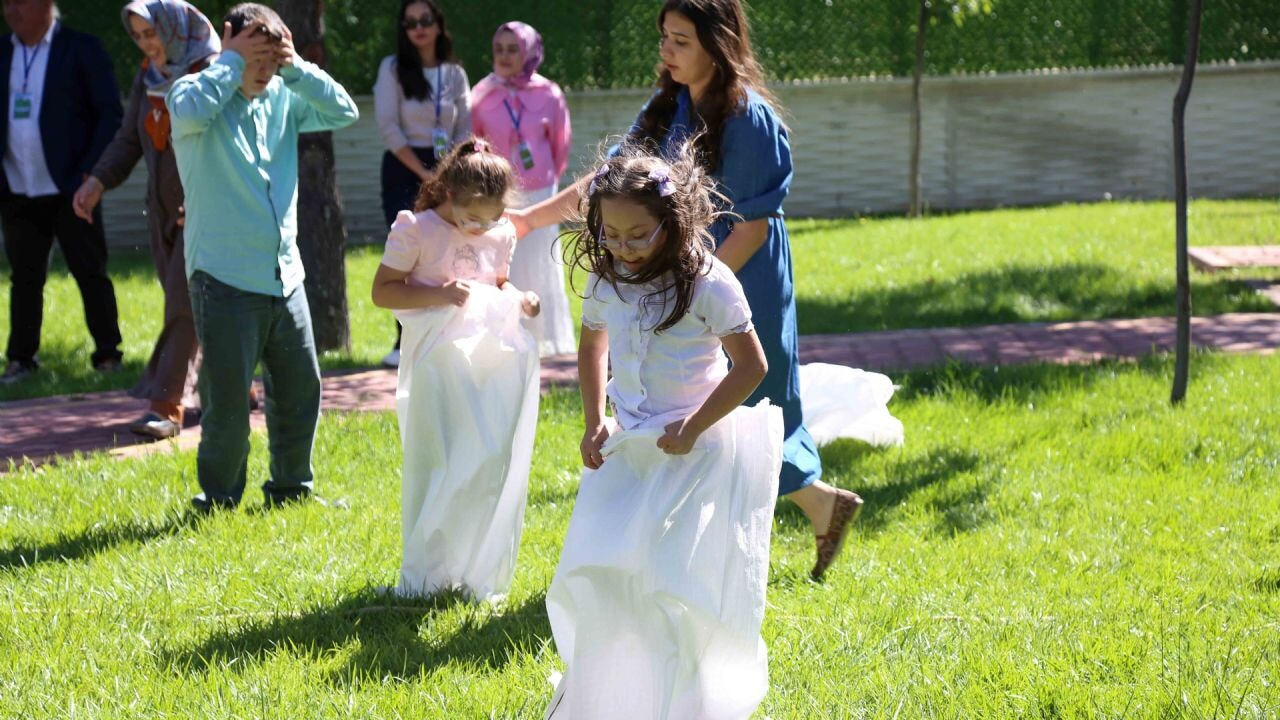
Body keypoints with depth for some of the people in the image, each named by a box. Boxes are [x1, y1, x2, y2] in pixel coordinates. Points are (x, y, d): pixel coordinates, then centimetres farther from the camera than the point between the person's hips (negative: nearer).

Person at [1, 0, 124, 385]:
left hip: (69, 189, -4)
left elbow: (110, 114, -5)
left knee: (90, 274, 3)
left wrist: (89, 173, -12)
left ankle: (108, 355, 10)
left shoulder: (83, 49, -4)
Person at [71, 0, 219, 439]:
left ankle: (165, 408, -14)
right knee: (188, 307, 11)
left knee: (184, 304, -13)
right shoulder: (148, 78, 8)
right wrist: (98, 181, -3)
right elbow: (130, 140, 12)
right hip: (163, 207, 7)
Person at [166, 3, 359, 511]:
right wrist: (232, 61, -17)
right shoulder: (195, 93, -6)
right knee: (228, 399, -4)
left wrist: (294, 66, -8)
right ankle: (219, 500, 11)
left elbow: (343, 111, 0)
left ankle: (292, 488, 28)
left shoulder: (283, 98, 9)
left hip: (284, 277, 6)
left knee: (300, 390, 13)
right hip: (224, 280, -6)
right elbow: (189, 111, -29)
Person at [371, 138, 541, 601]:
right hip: (439, 364, -4)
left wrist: (517, 299, 2)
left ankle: (480, 574, 14)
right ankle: (425, 576, 12)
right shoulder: (416, 230, -8)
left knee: (494, 466, 1)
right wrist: (439, 294, -20)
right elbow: (382, 292, -9)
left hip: (492, 362, 4)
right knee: (436, 469, -1)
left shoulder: (501, 235, 8)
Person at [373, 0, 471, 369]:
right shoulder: (393, 68, -2)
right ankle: (405, 343, -6)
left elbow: (465, 130, 8)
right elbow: (388, 127, -8)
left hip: (445, 174, 3)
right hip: (403, 172, -3)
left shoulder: (455, 74, 8)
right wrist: (423, 171, -11)